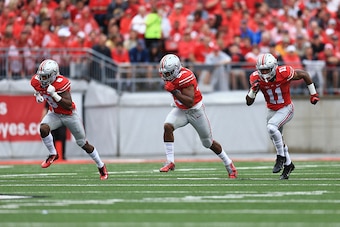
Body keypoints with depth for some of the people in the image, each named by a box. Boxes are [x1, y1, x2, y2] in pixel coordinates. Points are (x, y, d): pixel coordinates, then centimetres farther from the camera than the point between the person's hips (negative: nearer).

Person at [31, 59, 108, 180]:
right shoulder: (37, 81, -16)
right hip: (54, 114, 4)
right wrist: (38, 95, -8)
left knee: (83, 144, 7)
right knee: (43, 128, -28)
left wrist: (54, 95, -44)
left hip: (69, 115, -4)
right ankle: (52, 154, -5)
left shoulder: (61, 83, -33)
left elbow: (69, 105, -36)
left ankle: (101, 166, 28)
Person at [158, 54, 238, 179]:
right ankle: (170, 161, -18)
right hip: (180, 110, 6)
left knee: (208, 142, 8)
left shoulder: (185, 77, -32)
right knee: (167, 126, -22)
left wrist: (174, 91, -42)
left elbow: (190, 102, -38)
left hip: (195, 110, -6)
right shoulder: (171, 75, -9)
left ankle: (229, 164, 29)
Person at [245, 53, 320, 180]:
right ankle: (288, 164, 39)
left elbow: (304, 74, -8)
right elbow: (249, 102, -14)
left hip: (286, 108, -5)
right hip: (272, 111, 5)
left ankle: (281, 157, -10)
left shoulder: (284, 73, -27)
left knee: (271, 127, -29)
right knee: (276, 140, 15)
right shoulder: (256, 78, -17)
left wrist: (313, 94, -2)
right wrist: (253, 89, -34)